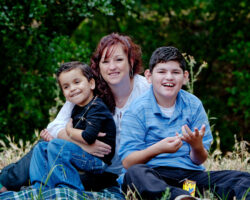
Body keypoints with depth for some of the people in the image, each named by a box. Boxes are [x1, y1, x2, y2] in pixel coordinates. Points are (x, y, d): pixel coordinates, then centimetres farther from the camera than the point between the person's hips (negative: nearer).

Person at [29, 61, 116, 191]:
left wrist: (69, 131, -9)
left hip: (98, 161, -10)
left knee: (56, 146, -26)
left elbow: (88, 137, -27)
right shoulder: (77, 108, 14)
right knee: (41, 147, 12)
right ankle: (40, 188, 3)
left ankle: (70, 189, -25)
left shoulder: (97, 108, -15)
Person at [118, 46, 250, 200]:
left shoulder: (194, 105, 11)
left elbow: (199, 161, 10)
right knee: (135, 173, -38)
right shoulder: (138, 110, 2)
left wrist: (197, 146, -14)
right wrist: (157, 148, -23)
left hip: (190, 173, 4)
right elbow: (127, 162, -6)